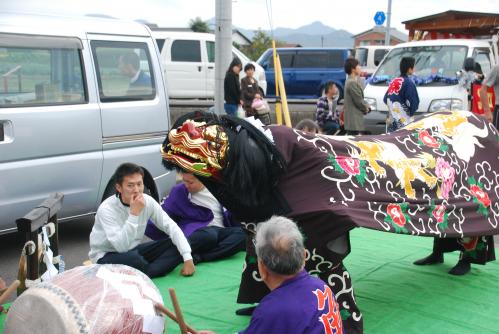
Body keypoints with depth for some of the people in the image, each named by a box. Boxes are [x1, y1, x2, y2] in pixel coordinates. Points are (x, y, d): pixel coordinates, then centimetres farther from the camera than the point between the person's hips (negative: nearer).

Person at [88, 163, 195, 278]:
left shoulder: (148, 201, -12)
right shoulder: (107, 209, -26)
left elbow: (171, 226, -11)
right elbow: (121, 247, -35)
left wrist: (187, 258, -21)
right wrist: (134, 214, -40)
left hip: (133, 250, 6)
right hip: (106, 256, -5)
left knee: (176, 246, -13)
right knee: (133, 258, -38)